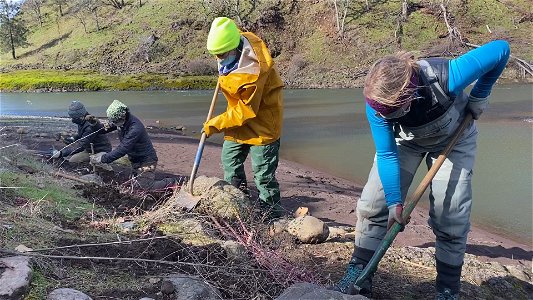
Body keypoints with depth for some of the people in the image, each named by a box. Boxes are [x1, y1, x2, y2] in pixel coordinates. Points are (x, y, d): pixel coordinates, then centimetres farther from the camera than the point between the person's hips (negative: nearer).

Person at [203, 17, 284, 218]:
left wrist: (215, 124, -17)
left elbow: (246, 111, -25)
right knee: (229, 160, 15)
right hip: (239, 114, 9)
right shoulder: (239, 39, -9)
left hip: (261, 120, -9)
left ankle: (272, 213, 10)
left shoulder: (252, 73, -33)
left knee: (263, 172, -4)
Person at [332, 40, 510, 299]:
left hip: (453, 139, -1)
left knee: (450, 217, -7)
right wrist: (394, 202, -24)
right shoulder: (377, 103, -34)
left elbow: (501, 49, -26)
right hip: (405, 140, 2)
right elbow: (387, 155, -23)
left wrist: (479, 96, -16)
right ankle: (358, 274, 6)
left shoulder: (446, 78, -42)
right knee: (373, 204, -8)